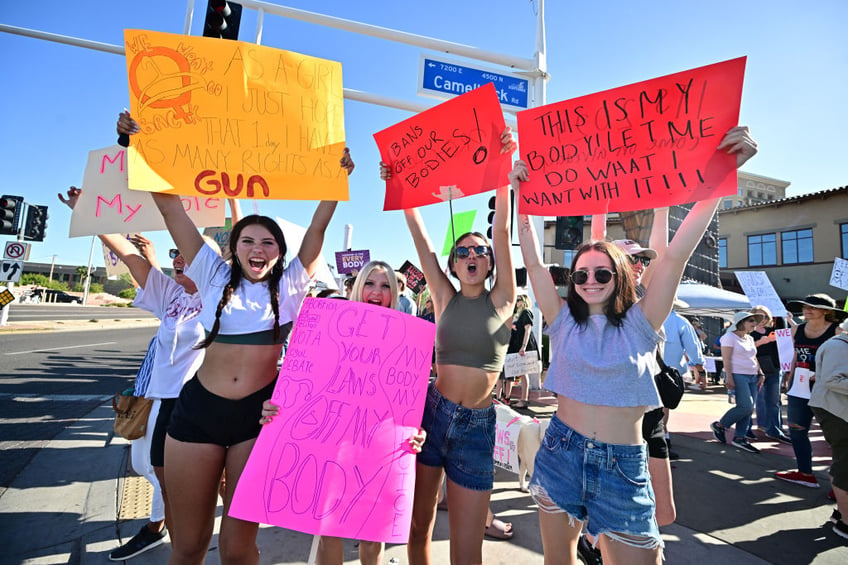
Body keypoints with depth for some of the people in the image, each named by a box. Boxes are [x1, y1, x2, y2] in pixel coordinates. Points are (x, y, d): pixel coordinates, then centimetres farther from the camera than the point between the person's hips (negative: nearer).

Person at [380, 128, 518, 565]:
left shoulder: (501, 301, 0)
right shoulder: (445, 298, 4)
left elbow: (502, 231, -7)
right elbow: (420, 237, 1)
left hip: (476, 426, -1)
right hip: (432, 412, 2)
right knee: (418, 527, 14)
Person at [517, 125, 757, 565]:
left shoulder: (640, 323, -4)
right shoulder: (564, 320, 0)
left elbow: (676, 254, -13)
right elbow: (533, 262, -6)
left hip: (623, 467, -1)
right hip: (561, 452, 2)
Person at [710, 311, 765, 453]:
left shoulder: (750, 339, 18)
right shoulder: (730, 337, -6)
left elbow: (754, 359, 25)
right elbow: (726, 359, -12)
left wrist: (761, 374, 13)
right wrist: (729, 377, -18)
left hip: (752, 377, 8)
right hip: (738, 376, -8)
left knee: (748, 409, 3)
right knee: (746, 406, -16)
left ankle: (739, 437, 10)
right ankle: (719, 426, 1)